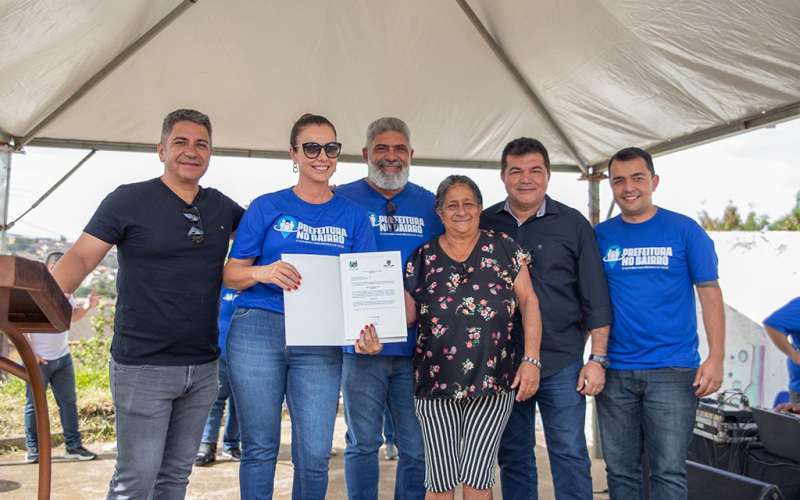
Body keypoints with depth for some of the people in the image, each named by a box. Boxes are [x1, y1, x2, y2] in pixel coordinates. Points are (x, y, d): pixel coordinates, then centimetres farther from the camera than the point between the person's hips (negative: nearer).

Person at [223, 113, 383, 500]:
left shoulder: (352, 216, 10)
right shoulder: (267, 207, 7)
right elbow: (230, 274, 6)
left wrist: (367, 331, -13)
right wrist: (262, 272, -16)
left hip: (320, 341, 1)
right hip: (258, 331, -1)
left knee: (314, 456, 1)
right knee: (260, 448, 8)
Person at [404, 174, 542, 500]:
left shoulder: (504, 249, 4)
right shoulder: (421, 258, 7)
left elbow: (529, 304, 3)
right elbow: (405, 314, 5)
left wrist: (532, 359, -6)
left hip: (493, 381, -1)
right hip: (436, 382, 1)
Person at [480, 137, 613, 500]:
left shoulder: (573, 224, 1)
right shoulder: (484, 224, 6)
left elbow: (596, 297, 1)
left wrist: (598, 358, -4)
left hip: (561, 364, -2)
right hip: (501, 364, 2)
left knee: (570, 455, 4)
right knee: (513, 456, 13)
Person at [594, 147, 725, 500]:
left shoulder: (684, 230, 0)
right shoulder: (600, 236, 6)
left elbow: (709, 293, 0)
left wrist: (716, 358, -9)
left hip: (672, 371, -2)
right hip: (614, 372, 3)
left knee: (668, 471, 0)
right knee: (620, 470, 11)